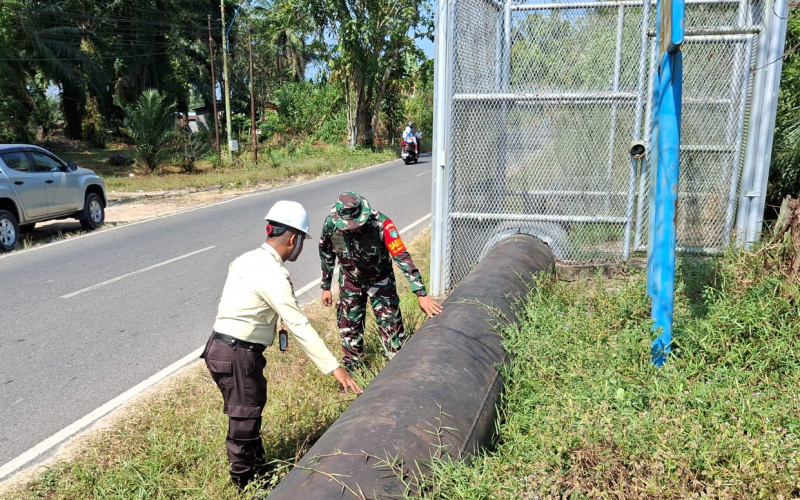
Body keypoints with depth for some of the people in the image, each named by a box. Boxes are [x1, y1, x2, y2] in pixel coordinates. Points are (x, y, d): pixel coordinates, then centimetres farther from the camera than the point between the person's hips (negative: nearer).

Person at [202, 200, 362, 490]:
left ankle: (261, 473, 39)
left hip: (227, 348, 10)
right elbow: (299, 325, -26)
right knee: (243, 423, 6)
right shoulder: (271, 273, -22)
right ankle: (246, 487, 23)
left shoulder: (251, 260, 7)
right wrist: (334, 368, -26)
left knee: (249, 416, 22)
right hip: (236, 356, -10)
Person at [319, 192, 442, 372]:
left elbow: (402, 257, -37)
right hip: (350, 282, 3)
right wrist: (326, 287, 3)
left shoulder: (380, 223, -34)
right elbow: (326, 255, -4)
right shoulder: (331, 224, -23)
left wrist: (421, 294, -41)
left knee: (390, 325, -3)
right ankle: (352, 369, 32)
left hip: (379, 281, -3)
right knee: (348, 327, 13)